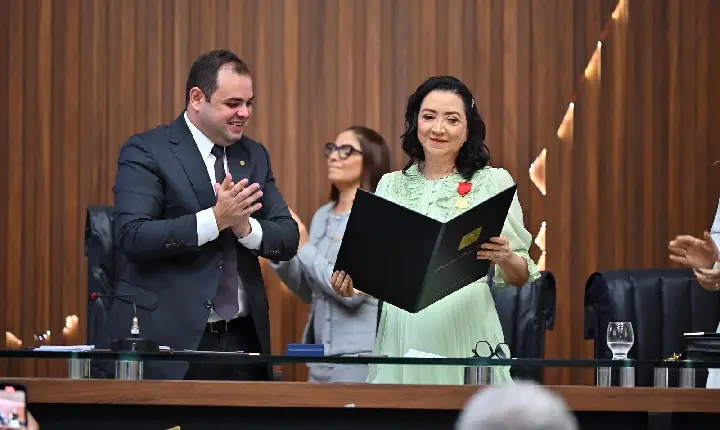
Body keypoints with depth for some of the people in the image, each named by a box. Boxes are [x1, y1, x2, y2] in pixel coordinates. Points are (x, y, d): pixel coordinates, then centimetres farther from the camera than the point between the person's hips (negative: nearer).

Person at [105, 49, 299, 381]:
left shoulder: (254, 156, 14)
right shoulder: (146, 152, -5)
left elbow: (288, 240, 8)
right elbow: (132, 236, -17)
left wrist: (246, 227, -13)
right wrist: (214, 219, -22)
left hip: (242, 341, 5)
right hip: (167, 339, -5)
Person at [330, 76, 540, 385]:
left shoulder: (493, 181, 2)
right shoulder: (391, 185, 11)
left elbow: (519, 277, 2)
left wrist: (505, 258, -19)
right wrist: (350, 280, -5)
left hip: (465, 337, -3)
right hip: (401, 334, 3)